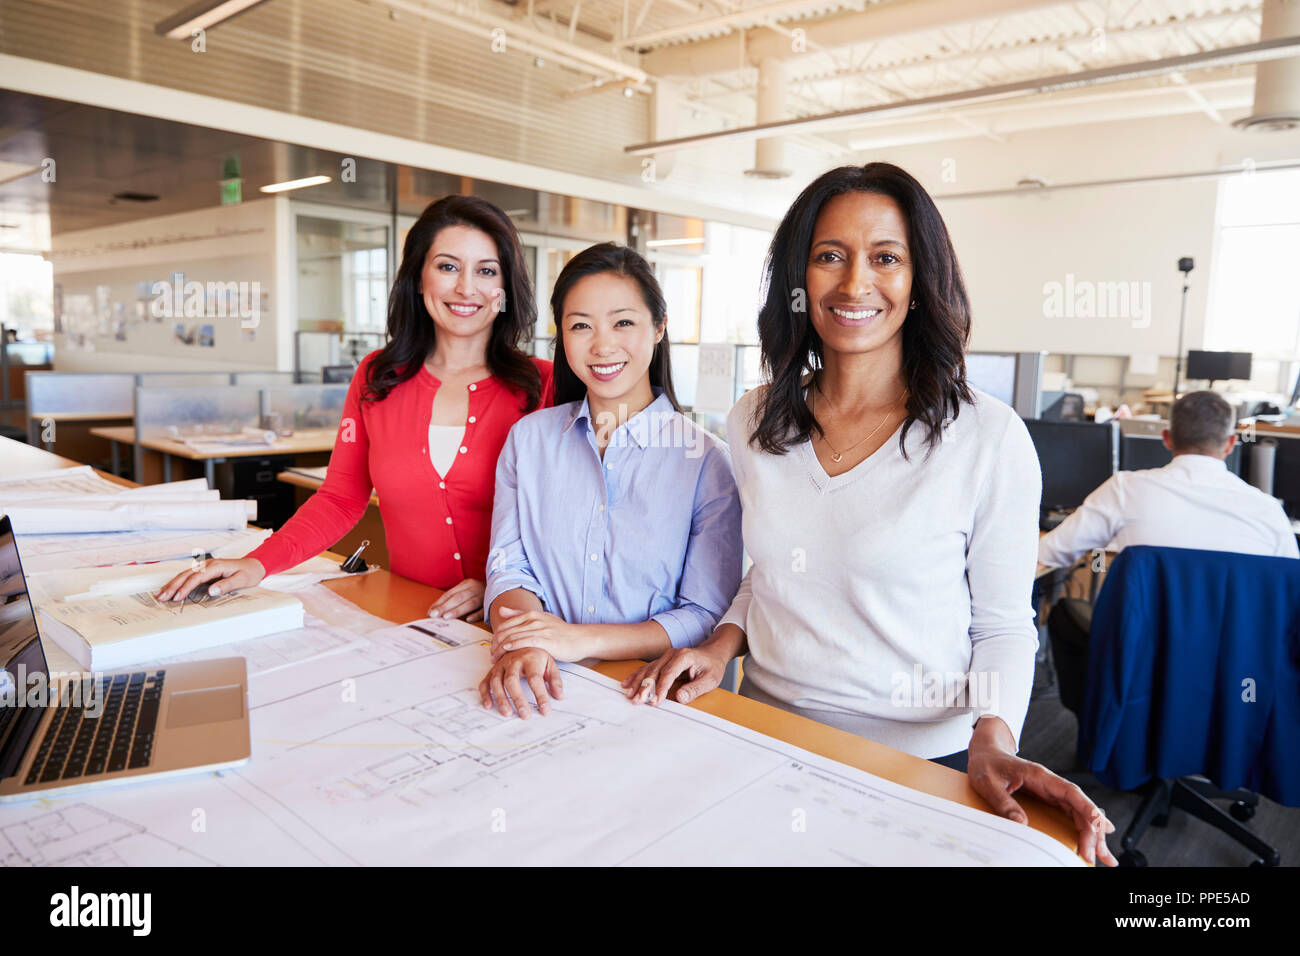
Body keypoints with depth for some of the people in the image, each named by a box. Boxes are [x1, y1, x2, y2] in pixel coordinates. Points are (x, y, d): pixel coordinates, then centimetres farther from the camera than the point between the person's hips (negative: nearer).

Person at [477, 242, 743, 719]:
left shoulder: (706, 460, -4)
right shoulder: (528, 439, 8)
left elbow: (709, 617, -6)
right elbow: (509, 567, 3)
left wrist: (584, 639, -18)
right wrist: (522, 645, -19)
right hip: (542, 690, 3)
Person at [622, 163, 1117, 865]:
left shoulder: (989, 438, -14)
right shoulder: (753, 423, -1)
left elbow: (1004, 623, -7)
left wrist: (993, 741, -22)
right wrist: (723, 644, -4)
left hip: (919, 759, -3)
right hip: (767, 737, 4)